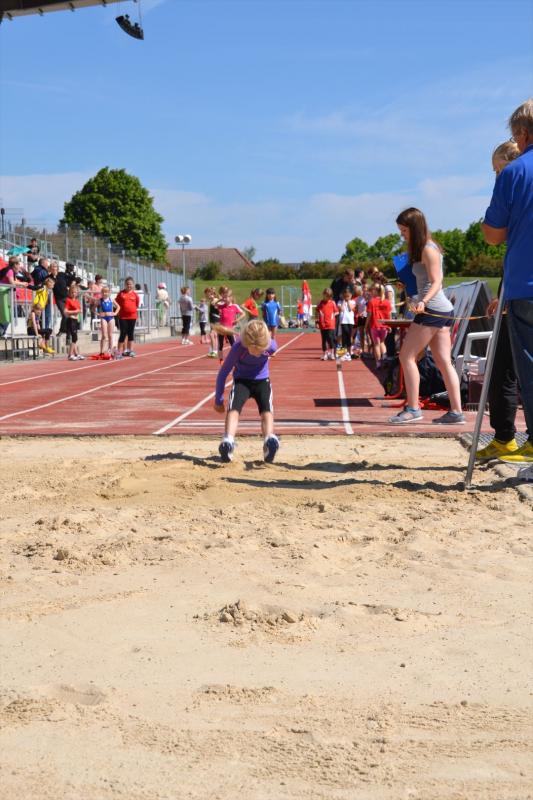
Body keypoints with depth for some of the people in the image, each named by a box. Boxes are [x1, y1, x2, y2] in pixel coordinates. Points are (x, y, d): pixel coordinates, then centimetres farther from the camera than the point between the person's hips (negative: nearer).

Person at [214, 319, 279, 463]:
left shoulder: (271, 346, -24)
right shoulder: (237, 348, -27)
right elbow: (223, 373, -12)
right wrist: (218, 400, -4)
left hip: (262, 381, 1)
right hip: (241, 381, -1)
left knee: (267, 410, -26)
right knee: (233, 408, -28)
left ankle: (270, 441, -46)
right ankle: (228, 442, -46)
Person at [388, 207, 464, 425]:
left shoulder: (428, 250, -11)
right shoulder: (424, 248, 16)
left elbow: (436, 282, -18)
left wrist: (424, 301, -34)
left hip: (432, 309, -10)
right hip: (443, 310, 10)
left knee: (407, 356, -6)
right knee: (444, 362, 7)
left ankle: (413, 409, -5)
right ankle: (456, 411, 6)